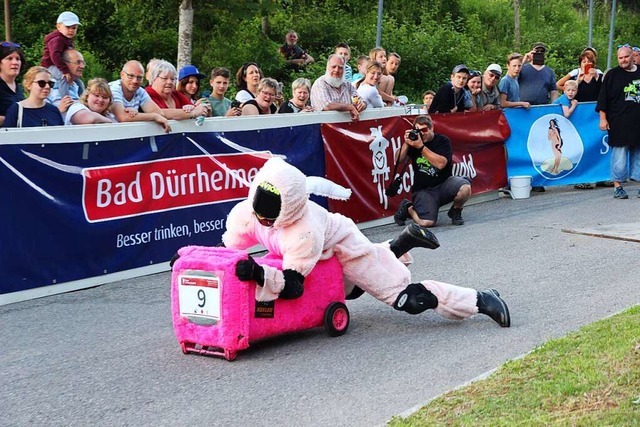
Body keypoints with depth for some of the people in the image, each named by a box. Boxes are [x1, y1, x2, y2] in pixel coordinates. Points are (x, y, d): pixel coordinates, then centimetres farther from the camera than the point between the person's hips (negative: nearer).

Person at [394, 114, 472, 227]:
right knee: (427, 222, -24)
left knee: (465, 187, -31)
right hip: (423, 190, 0)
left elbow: (441, 163, -20)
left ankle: (455, 211, 3)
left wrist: (421, 147, -23)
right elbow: (398, 160, -4)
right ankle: (407, 208, 12)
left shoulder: (443, 141, -3)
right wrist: (406, 143, -17)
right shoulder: (415, 140, 4)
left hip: (444, 184, 0)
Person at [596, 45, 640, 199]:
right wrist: (603, 119, -6)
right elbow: (603, 98, -1)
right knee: (620, 156, -4)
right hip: (619, 124, -4)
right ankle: (617, 187, 4)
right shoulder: (612, 75, 2)